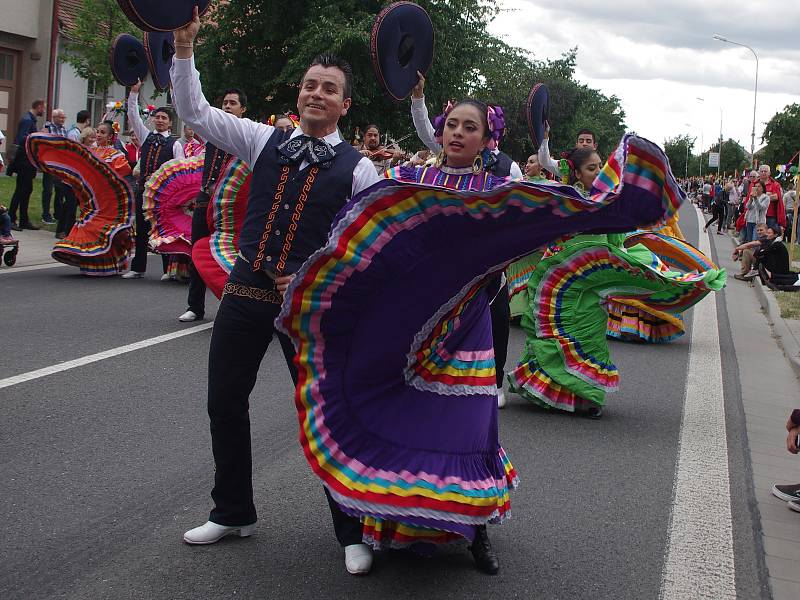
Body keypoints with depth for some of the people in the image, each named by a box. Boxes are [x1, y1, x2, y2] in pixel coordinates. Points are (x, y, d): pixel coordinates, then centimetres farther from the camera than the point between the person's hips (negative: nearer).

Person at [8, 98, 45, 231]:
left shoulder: (32, 120, 15)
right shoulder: (27, 120, -14)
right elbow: (22, 139, -24)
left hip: (28, 161, 10)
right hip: (24, 160, -10)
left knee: (27, 190, 12)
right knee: (21, 190, -6)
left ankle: (24, 220, 16)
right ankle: (11, 219, 0)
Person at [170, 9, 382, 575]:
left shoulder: (358, 168, -3)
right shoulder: (266, 141, 6)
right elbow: (195, 112, 5)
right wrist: (184, 47, -4)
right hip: (246, 290, 4)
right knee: (224, 402, 10)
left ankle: (352, 531, 12)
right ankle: (233, 513, 30)